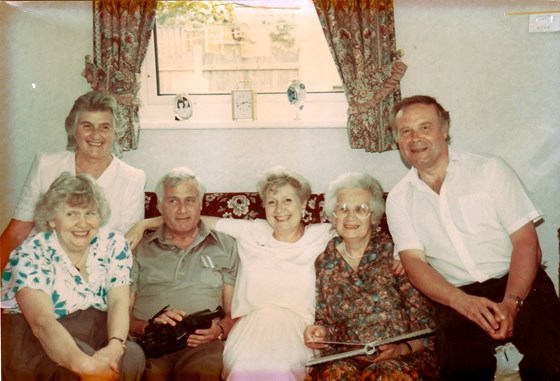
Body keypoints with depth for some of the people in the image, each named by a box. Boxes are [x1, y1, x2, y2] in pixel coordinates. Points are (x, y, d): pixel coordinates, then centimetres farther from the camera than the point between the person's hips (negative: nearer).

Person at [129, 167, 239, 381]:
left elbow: (234, 313, 14)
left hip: (202, 342, 0)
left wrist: (219, 330, -8)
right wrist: (146, 326, -10)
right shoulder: (140, 249, 19)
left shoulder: (225, 247, 19)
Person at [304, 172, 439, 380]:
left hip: (402, 357, -1)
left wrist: (403, 349, -17)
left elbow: (423, 323, -1)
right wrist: (321, 332, -3)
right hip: (345, 357, 2)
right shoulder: (324, 262, 9)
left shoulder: (394, 254, -1)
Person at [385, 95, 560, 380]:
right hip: (458, 298, 0)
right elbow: (414, 262, 0)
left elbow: (526, 242, -1)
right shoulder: (399, 199, 10)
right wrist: (463, 302, -18)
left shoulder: (490, 169, 5)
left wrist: (511, 303, -16)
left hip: (517, 284, 1)